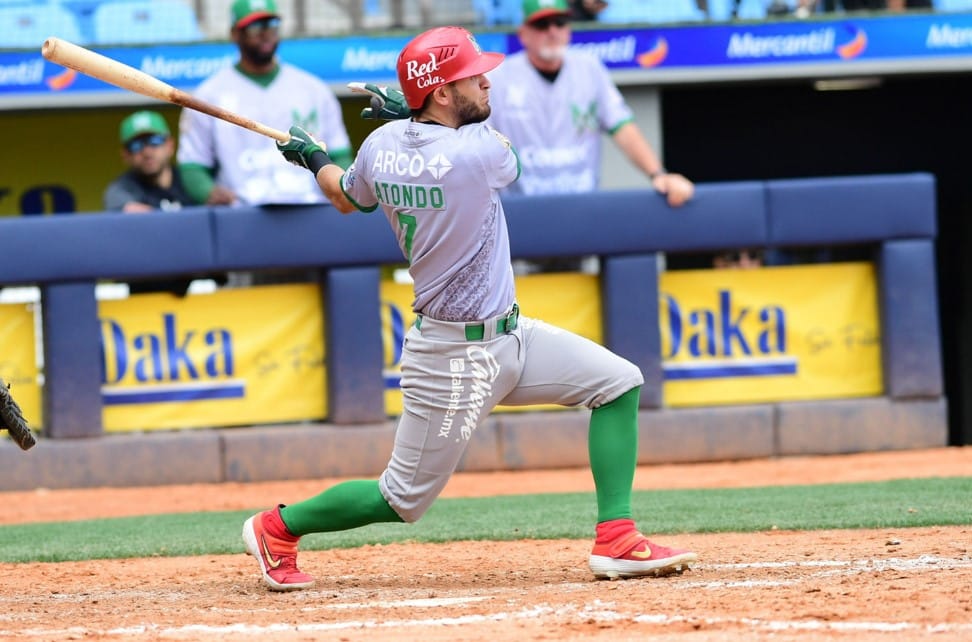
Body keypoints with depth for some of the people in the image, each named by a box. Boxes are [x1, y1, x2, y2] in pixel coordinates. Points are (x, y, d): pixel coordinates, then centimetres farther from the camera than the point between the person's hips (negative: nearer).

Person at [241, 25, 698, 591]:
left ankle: (617, 540, 2)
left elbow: (347, 198, 19)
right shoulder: (480, 151, -23)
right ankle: (278, 528, 20)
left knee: (619, 382, 6)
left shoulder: (382, 145, -2)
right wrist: (411, 115, 9)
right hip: (456, 356, -9)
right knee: (404, 498, 2)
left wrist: (314, 159, 39)